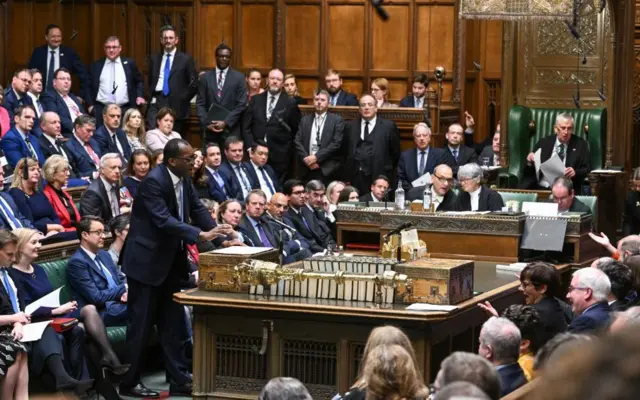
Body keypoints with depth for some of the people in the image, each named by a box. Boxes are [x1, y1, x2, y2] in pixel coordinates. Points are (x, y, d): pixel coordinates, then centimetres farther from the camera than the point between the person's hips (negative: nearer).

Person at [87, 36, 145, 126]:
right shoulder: (95, 66, 11)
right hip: (101, 109, 0)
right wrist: (90, 105, 3)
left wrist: (140, 96, 4)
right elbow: (88, 87, 13)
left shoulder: (129, 63, 11)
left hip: (125, 110, 0)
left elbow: (139, 81, 19)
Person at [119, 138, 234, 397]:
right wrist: (201, 235, -36)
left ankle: (179, 380, 17)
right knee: (141, 325, 0)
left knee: (173, 324, 11)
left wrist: (217, 231, -8)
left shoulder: (184, 179, 2)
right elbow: (163, 220, -31)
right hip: (147, 261, -8)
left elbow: (196, 208, 9)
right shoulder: (153, 181, -23)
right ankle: (129, 382, 10)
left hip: (171, 261, 8)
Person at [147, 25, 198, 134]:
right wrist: (151, 97, 13)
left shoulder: (186, 59, 3)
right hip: (156, 102, 2)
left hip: (176, 105, -2)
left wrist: (183, 99, -3)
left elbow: (194, 83, 3)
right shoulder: (154, 58, 14)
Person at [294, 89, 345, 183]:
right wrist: (306, 159, -8)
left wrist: (316, 157, -12)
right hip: (307, 169, 3)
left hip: (327, 169, -3)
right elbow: (298, 142, 8)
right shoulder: (305, 120, 16)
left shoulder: (337, 120, 5)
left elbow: (336, 143, -5)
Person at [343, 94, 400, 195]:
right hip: (355, 178, 2)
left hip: (379, 177, -2)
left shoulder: (388, 126, 4)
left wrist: (388, 171, 5)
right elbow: (345, 151, 16)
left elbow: (395, 152, 6)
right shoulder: (350, 126, 13)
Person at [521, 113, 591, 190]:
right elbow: (528, 172, 13)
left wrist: (575, 172, -16)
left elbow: (587, 170, 4)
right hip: (540, 187, 1)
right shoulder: (543, 143, 12)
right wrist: (530, 162, -9)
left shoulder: (580, 144, 8)